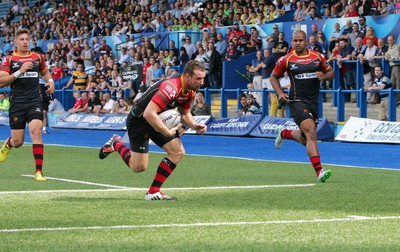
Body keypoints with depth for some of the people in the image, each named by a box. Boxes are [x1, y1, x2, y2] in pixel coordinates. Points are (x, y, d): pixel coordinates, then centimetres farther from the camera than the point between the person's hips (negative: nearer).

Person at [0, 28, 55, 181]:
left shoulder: (37, 58, 10)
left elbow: (44, 72, 30)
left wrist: (50, 81, 10)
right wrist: (19, 72, -17)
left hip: (34, 102, 1)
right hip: (17, 103, -1)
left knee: (36, 131, -20)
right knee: (18, 142, 3)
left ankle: (38, 171, -19)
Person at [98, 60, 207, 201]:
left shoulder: (189, 91, -4)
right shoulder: (171, 88, -33)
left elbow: (185, 114, 13)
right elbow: (149, 113, -39)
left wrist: (195, 126, -8)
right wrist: (168, 132, -31)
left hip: (158, 120, 9)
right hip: (139, 120, -9)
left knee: (178, 152, -6)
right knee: (139, 167, -4)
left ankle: (154, 192, 1)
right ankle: (116, 143, 24)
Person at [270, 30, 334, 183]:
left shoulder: (318, 57, 5)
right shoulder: (286, 60, -2)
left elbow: (331, 72, 16)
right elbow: (274, 77, 11)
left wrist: (324, 76, -8)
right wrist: (280, 93, -4)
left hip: (313, 101, 5)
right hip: (297, 100, -5)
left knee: (305, 139, 13)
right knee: (311, 132, -23)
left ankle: (284, 133, 46)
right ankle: (319, 171, -28)